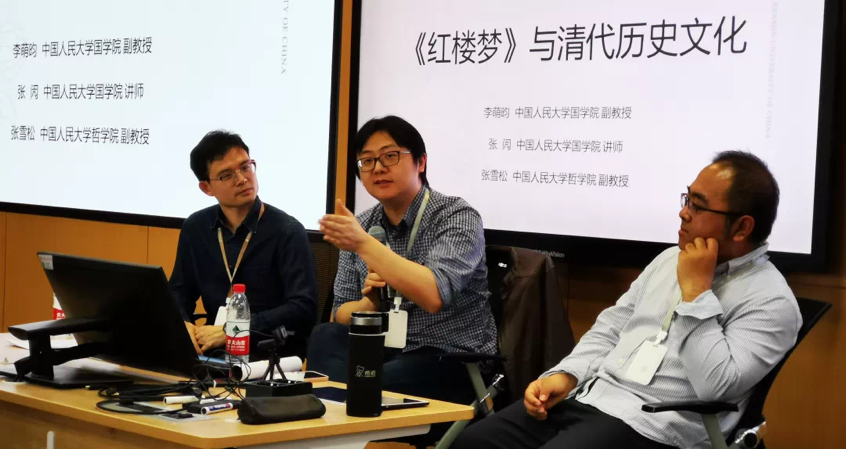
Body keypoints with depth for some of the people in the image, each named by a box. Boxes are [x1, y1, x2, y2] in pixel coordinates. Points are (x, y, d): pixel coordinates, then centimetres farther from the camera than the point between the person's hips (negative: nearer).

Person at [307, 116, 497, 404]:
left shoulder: (458, 217, -12)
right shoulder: (360, 226, 5)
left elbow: (433, 296, -30)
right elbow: (341, 315, 9)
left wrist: (363, 244, -35)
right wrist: (371, 303, -14)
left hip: (454, 363, -6)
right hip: (390, 352, 6)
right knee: (324, 338, -21)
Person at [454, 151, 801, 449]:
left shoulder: (770, 300, -8)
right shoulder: (672, 259, 16)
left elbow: (716, 387, -21)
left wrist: (695, 289, -16)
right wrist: (565, 376, 1)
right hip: (587, 396, 8)